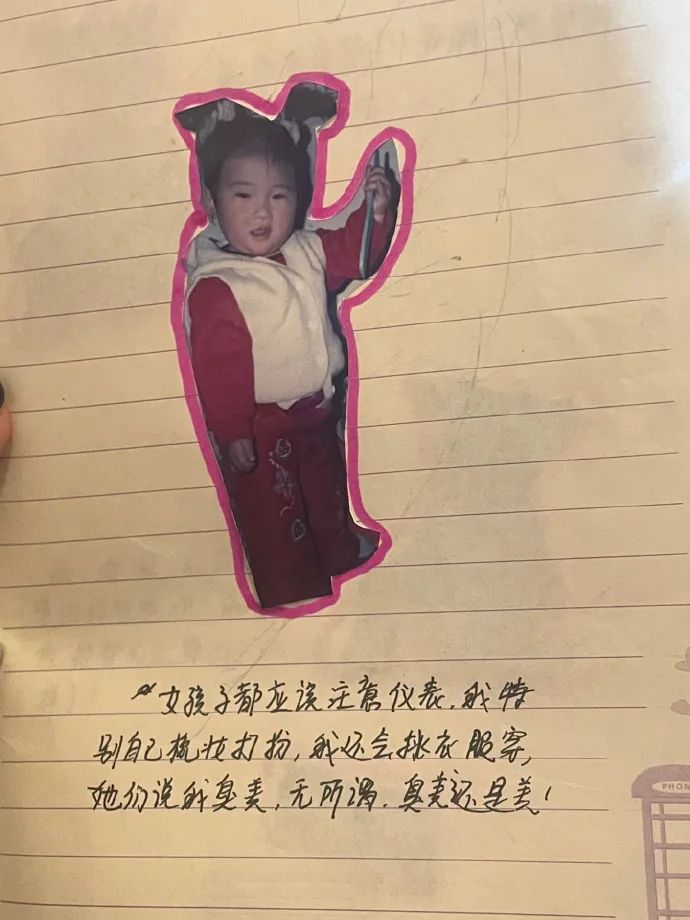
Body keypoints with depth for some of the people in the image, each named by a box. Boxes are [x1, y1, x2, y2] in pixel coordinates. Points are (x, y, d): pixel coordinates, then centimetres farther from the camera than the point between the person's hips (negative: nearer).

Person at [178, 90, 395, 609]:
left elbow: (353, 252, 11)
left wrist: (376, 212, -7)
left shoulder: (307, 251, -5)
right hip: (262, 429, -7)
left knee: (328, 490, 29)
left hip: (316, 411, 7)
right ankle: (293, 597, 29)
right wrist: (231, 433, -23)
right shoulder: (214, 288, -26)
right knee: (274, 515, 10)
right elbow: (216, 370, -25)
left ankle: (341, 554, 54)